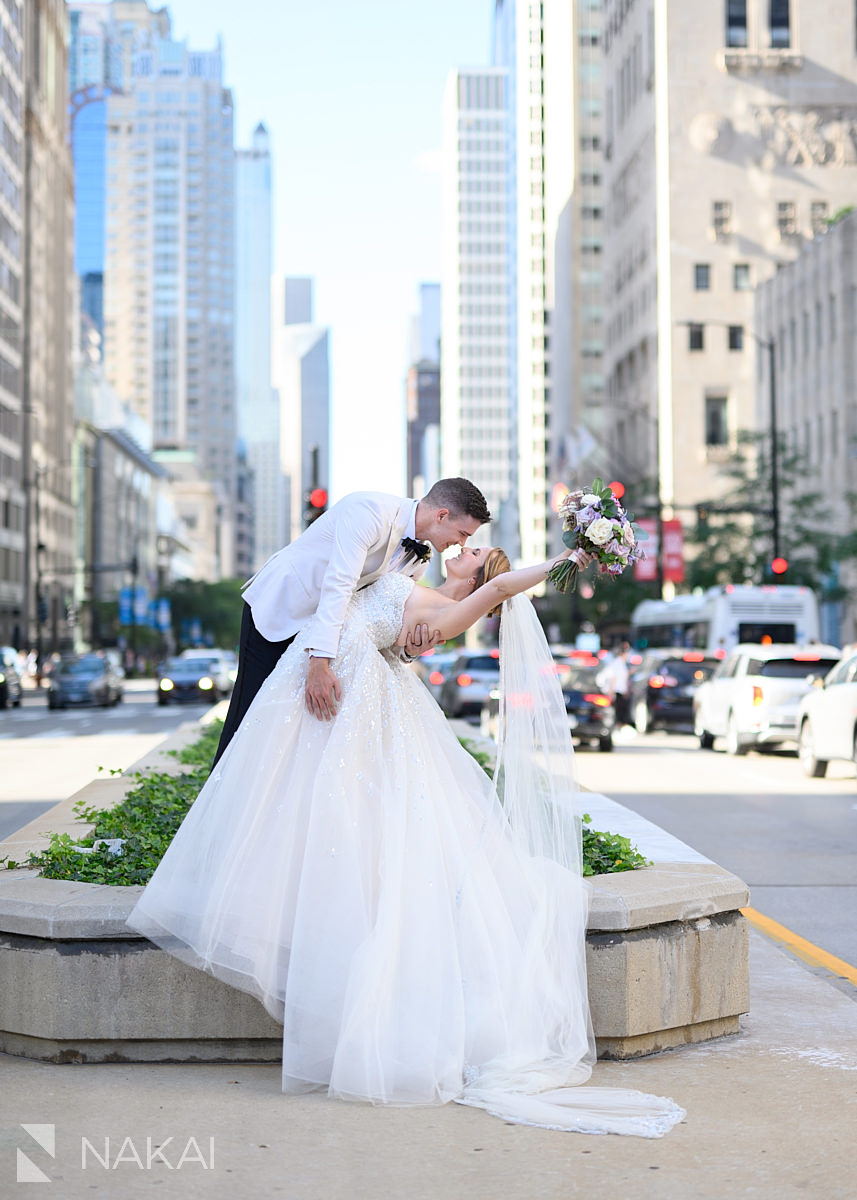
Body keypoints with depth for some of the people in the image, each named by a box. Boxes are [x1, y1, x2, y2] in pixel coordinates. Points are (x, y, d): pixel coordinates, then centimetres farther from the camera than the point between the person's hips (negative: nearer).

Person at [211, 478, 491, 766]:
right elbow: (338, 585, -38)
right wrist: (320, 662, -45)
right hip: (277, 606, -7)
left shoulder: (417, 558, -4)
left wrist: (409, 648, -24)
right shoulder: (370, 510, -30)